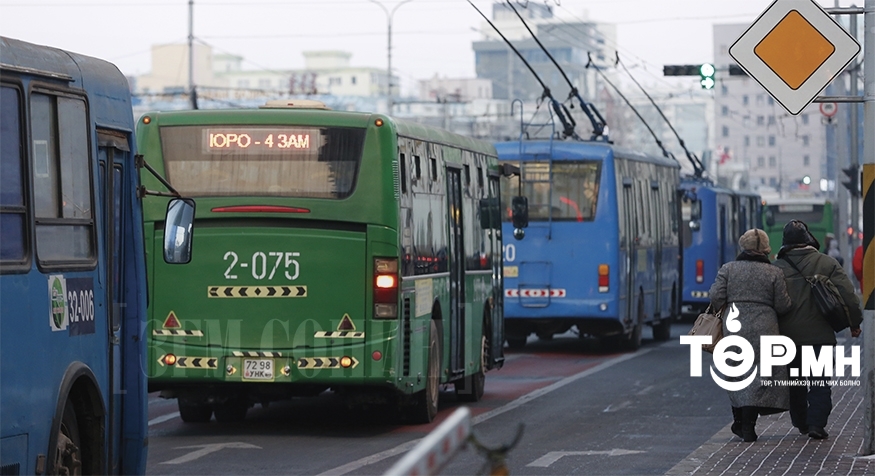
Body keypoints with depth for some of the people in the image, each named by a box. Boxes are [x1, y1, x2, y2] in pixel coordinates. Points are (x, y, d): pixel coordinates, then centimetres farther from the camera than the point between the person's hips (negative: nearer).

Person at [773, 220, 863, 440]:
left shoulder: (777, 268, -2)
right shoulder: (827, 263, -4)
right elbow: (848, 295, -5)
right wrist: (855, 322, 6)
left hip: (788, 336, 1)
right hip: (820, 334, -1)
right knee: (820, 383, 2)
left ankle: (801, 423, 22)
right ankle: (816, 423, -10)